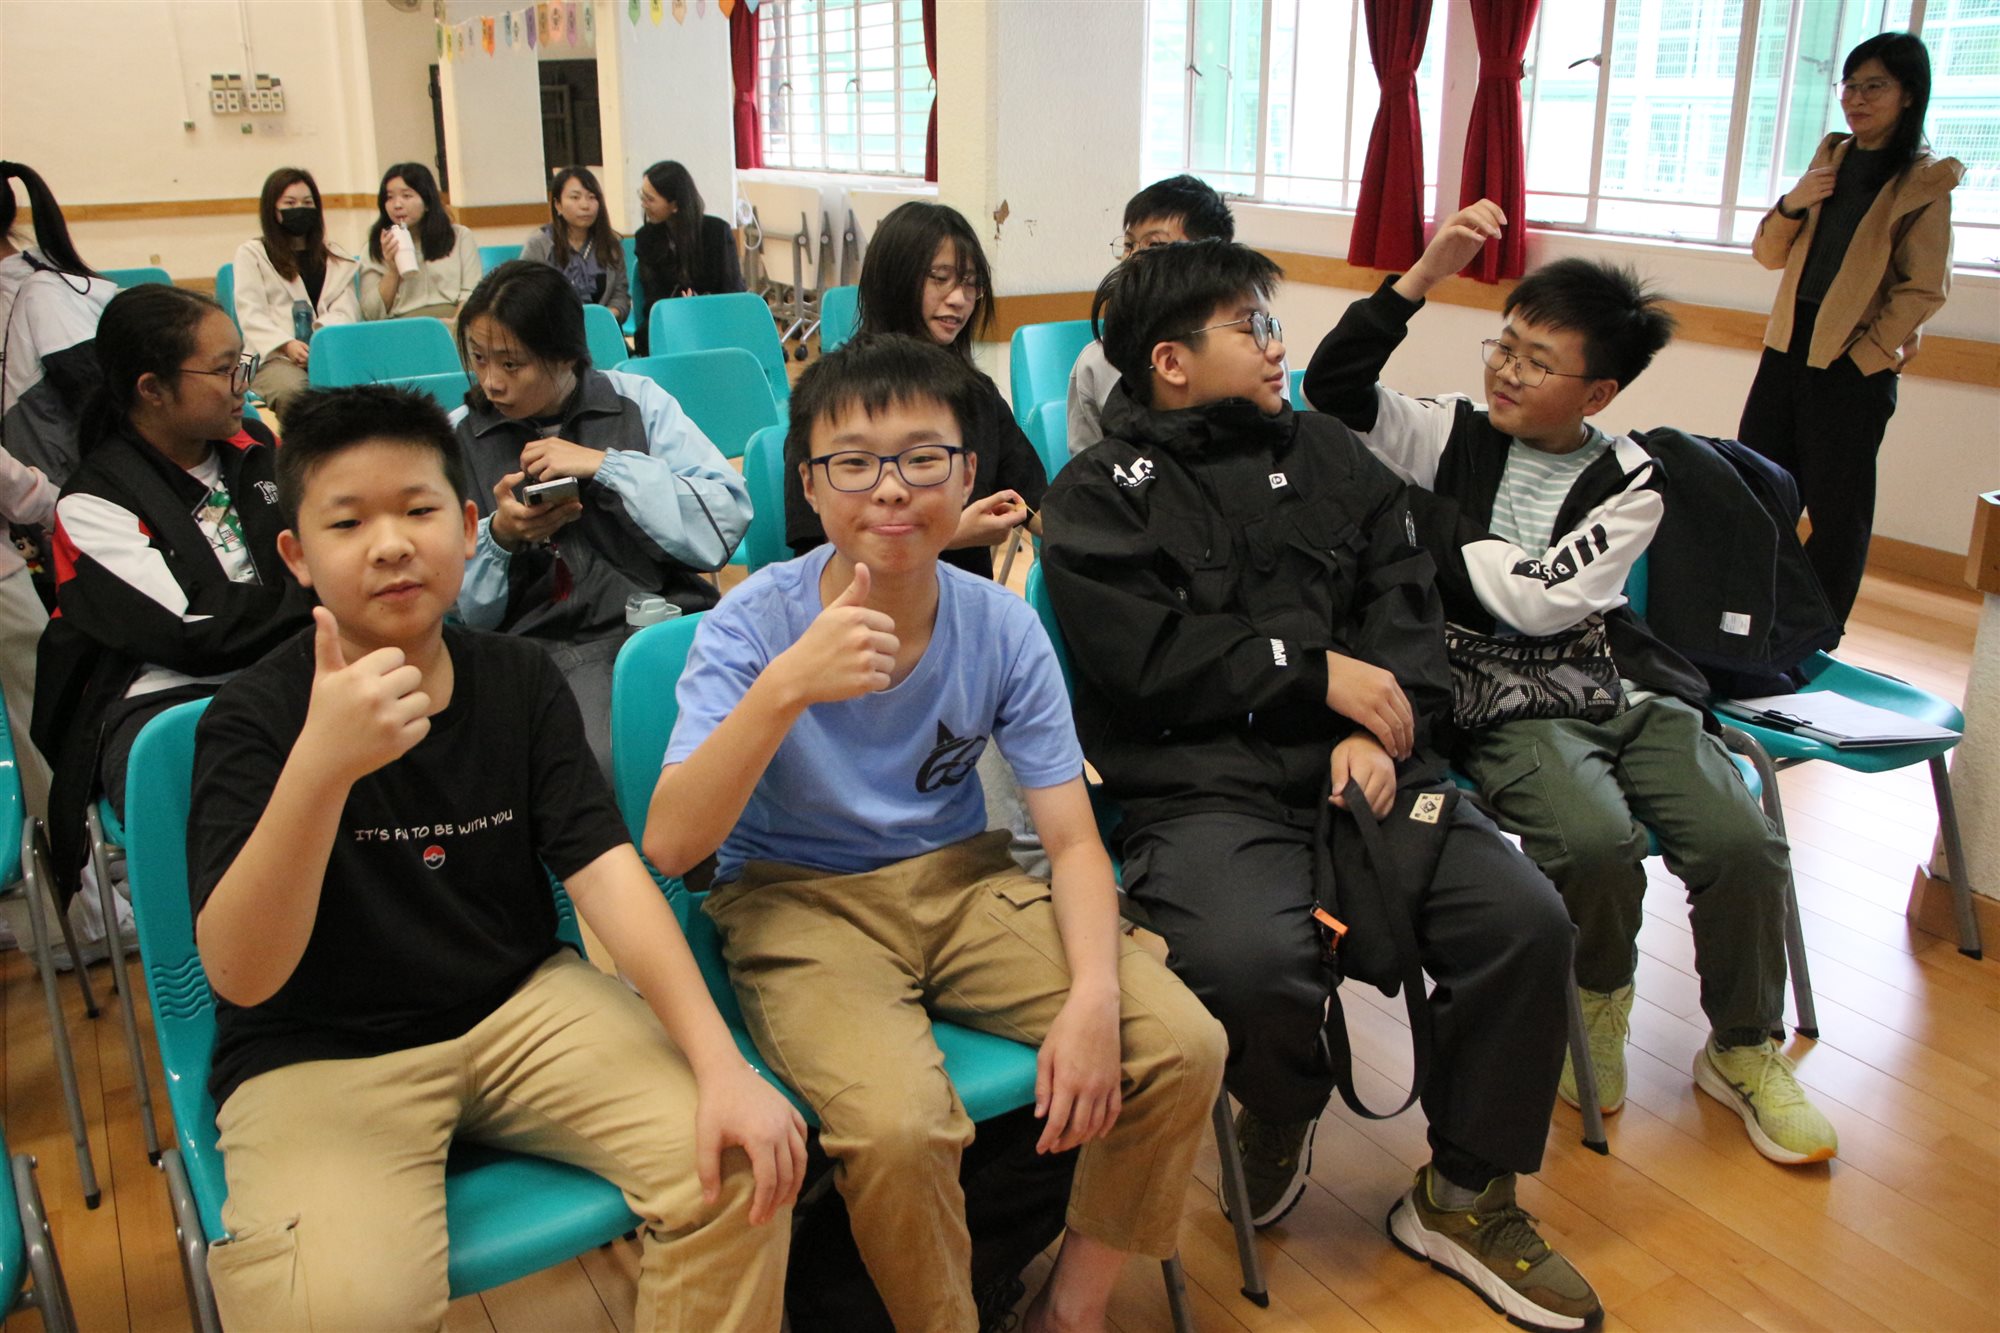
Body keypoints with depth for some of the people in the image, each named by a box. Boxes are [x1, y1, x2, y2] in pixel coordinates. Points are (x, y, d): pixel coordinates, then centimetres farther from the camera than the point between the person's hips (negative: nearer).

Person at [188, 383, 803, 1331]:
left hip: (522, 1003, 3)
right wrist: (321, 763, -40)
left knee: (739, 1164, -15)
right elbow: (238, 975, -23)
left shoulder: (519, 681, -2)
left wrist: (721, 1066, -23)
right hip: (320, 1054, -3)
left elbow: (606, 872, -10)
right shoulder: (255, 716, -12)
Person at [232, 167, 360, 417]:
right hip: (274, 355, -2)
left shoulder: (336, 257, 27)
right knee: (292, 390, -38)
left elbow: (346, 310, 10)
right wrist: (286, 345, -17)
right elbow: (251, 314, 3)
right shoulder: (252, 253, 17)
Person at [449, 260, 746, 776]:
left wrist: (606, 464, -6)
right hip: (549, 644, 0)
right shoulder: (456, 438, 13)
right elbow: (461, 608, 11)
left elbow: (727, 520, -1)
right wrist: (499, 537, -8)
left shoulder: (638, 400, 10)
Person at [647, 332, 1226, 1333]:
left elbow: (1073, 840, -6)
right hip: (797, 901, -3)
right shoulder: (755, 623, -15)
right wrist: (785, 688, -38)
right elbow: (668, 845, -24)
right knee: (898, 1126, -32)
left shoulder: (1001, 628, -7)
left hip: (960, 880, 4)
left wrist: (1094, 996, -24)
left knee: (1185, 1044, -13)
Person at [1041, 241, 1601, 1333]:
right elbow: (1149, 656, -10)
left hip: (1358, 767, 5)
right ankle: (1279, 1116, 8)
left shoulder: (1326, 452, 19)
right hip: (1203, 787, -4)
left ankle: (1466, 1196, 9)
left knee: (1527, 921, -14)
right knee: (1253, 961, -32)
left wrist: (1379, 727, -8)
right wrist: (1318, 672, -9)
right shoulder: (1099, 494, 4)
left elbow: (1406, 602, 10)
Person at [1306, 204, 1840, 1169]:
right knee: (1595, 841, -30)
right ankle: (1597, 1002, 5)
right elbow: (1335, 389, -7)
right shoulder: (1455, 437, 6)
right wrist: (1423, 275, -12)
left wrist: (1435, 541, -2)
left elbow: (1544, 600, -8)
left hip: (1624, 689, 3)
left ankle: (1743, 1052, 10)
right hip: (1506, 703, -2)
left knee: (1741, 842, -18)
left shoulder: (1631, 480, 5)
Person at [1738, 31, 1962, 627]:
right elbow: (1769, 254, 13)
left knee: (1836, 509, 1)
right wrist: (1792, 203, -5)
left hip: (1856, 363, -6)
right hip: (1789, 346, 6)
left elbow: (1924, 288, -8)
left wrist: (1866, 354, -14)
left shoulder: (1925, 181, -4)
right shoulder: (1831, 158, 13)